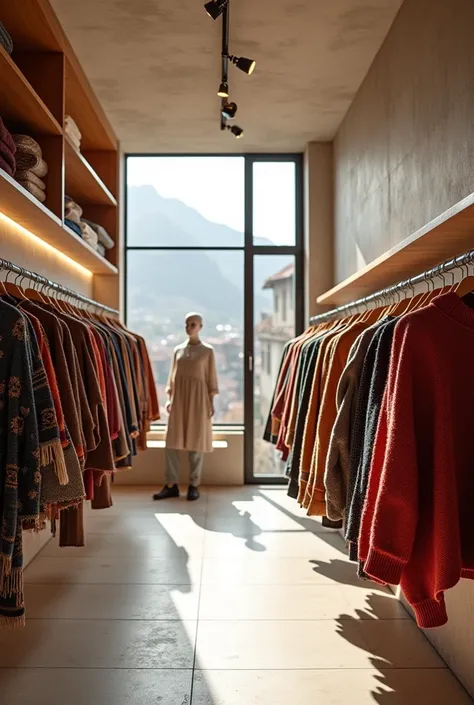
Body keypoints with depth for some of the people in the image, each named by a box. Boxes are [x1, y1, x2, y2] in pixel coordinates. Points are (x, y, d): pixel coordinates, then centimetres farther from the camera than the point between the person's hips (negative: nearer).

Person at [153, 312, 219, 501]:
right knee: (172, 442, -1)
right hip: (178, 398, 3)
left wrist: (211, 402, -4)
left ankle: (194, 485, 9)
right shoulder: (178, 349, 10)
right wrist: (169, 398, 3)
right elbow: (172, 376, 11)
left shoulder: (208, 351, 2)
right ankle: (172, 484, 6)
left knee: (196, 442, 1)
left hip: (198, 398, -3)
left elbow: (211, 377, 1)